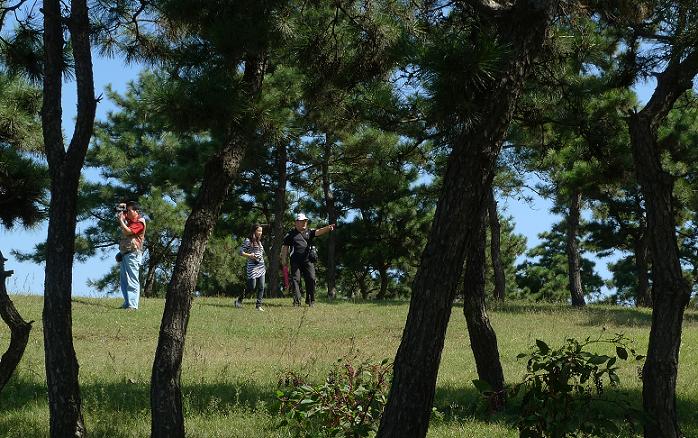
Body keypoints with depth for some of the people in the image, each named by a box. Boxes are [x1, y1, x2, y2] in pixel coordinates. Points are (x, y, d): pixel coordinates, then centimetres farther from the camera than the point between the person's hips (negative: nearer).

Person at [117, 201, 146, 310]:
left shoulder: (140, 222, -9)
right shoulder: (128, 219, 15)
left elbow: (128, 231, -20)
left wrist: (121, 220, -12)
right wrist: (121, 209, 10)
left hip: (133, 254, -9)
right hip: (124, 253, 9)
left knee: (132, 280, -11)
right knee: (123, 279, 11)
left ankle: (132, 305, -14)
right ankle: (127, 303, 15)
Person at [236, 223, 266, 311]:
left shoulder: (259, 241, 17)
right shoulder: (248, 241, -4)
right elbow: (241, 252, -7)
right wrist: (250, 255, -18)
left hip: (261, 267, 7)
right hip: (252, 267, -7)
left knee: (261, 287, -1)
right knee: (252, 287, -8)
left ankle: (258, 305, 2)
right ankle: (239, 300, 11)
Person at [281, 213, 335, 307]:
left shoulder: (309, 232, 14)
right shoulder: (291, 234, 11)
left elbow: (318, 232, -4)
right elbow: (285, 247, 12)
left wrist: (327, 228, -24)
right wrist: (284, 259, 5)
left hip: (308, 260, 1)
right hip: (295, 261, -1)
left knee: (311, 279, -5)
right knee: (295, 280, -4)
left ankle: (310, 300, 7)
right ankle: (296, 301, -3)